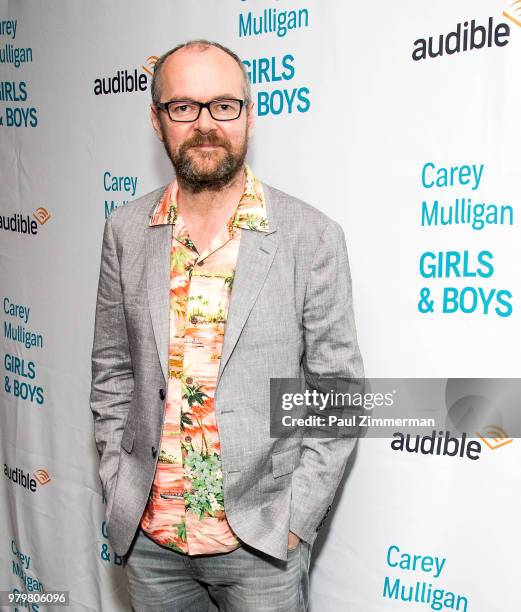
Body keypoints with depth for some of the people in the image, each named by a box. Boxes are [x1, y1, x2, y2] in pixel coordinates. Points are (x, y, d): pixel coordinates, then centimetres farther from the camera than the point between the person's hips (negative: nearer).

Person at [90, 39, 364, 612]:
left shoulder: (311, 236, -12)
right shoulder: (125, 230, -2)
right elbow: (112, 371, 5)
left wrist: (297, 519, -9)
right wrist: (119, 490, 3)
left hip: (263, 540, -3)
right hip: (147, 534, 3)